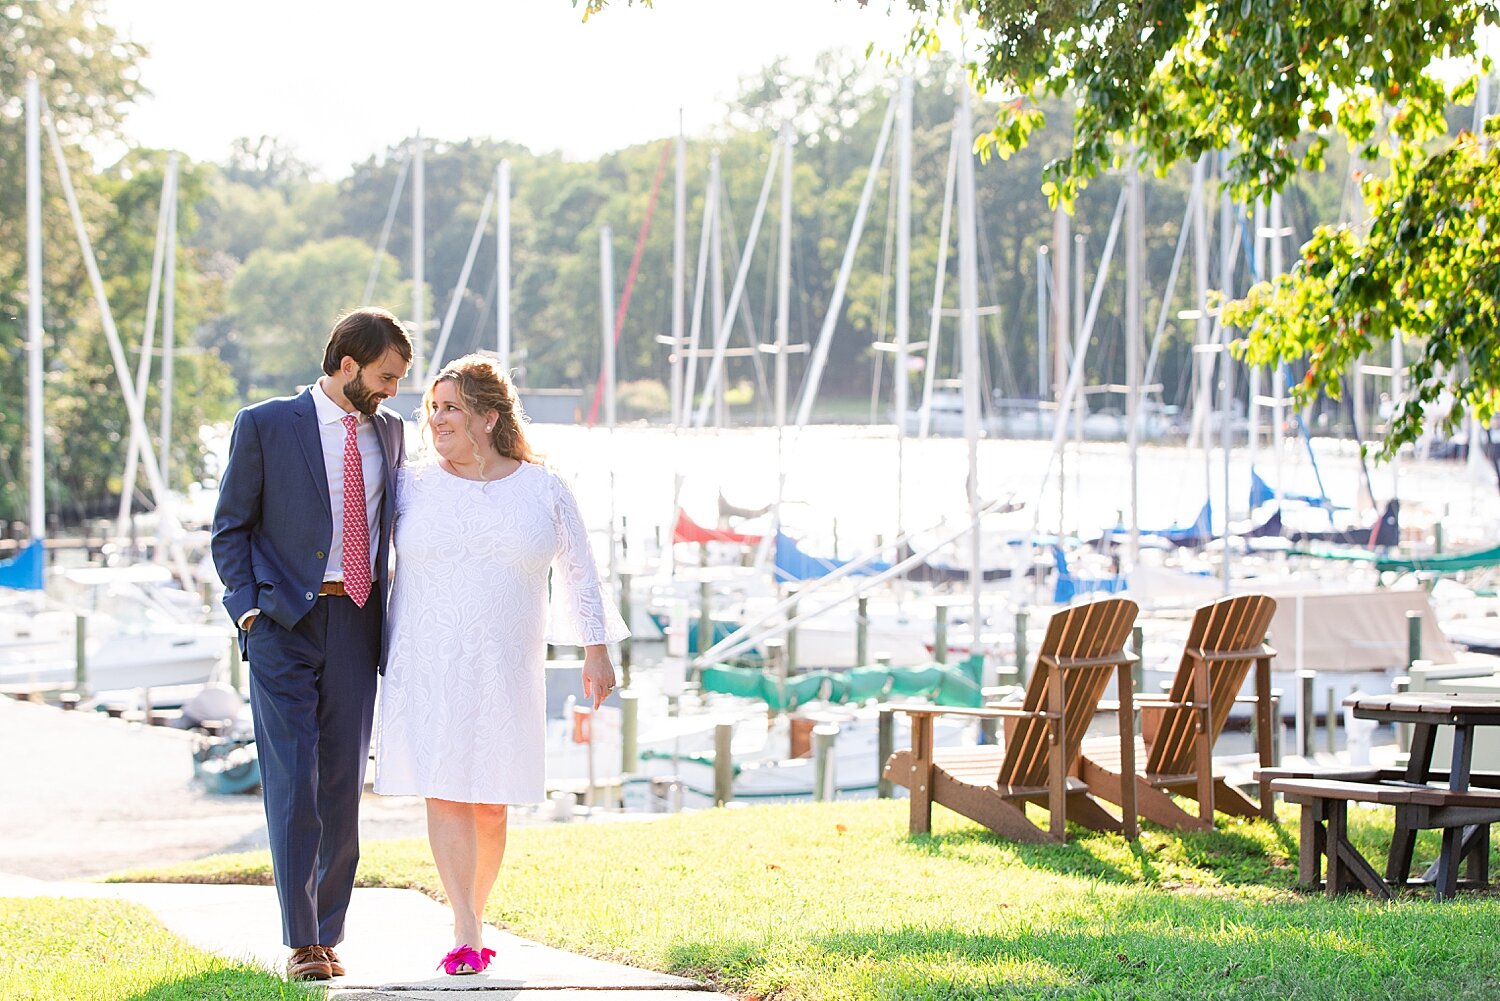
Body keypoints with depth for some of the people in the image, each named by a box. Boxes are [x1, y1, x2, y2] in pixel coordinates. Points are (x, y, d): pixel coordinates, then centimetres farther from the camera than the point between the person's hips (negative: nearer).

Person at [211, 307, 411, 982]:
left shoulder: (388, 431, 11)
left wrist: (392, 618, 12)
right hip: (284, 622, -4)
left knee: (343, 785, 5)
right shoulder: (265, 426, -2)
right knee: (293, 786, -7)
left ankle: (329, 934, 15)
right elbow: (230, 528, 2)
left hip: (357, 622, 4)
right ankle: (301, 943, -2)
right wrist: (249, 608, -9)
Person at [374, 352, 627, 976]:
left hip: (505, 671, 1)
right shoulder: (413, 486, 2)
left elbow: (578, 573, 11)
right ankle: (466, 937, -11)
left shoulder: (544, 490, 3)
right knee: (445, 792, -9)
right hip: (428, 667, -1)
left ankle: (474, 922, 21)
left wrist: (596, 653, 9)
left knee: (491, 804, 5)